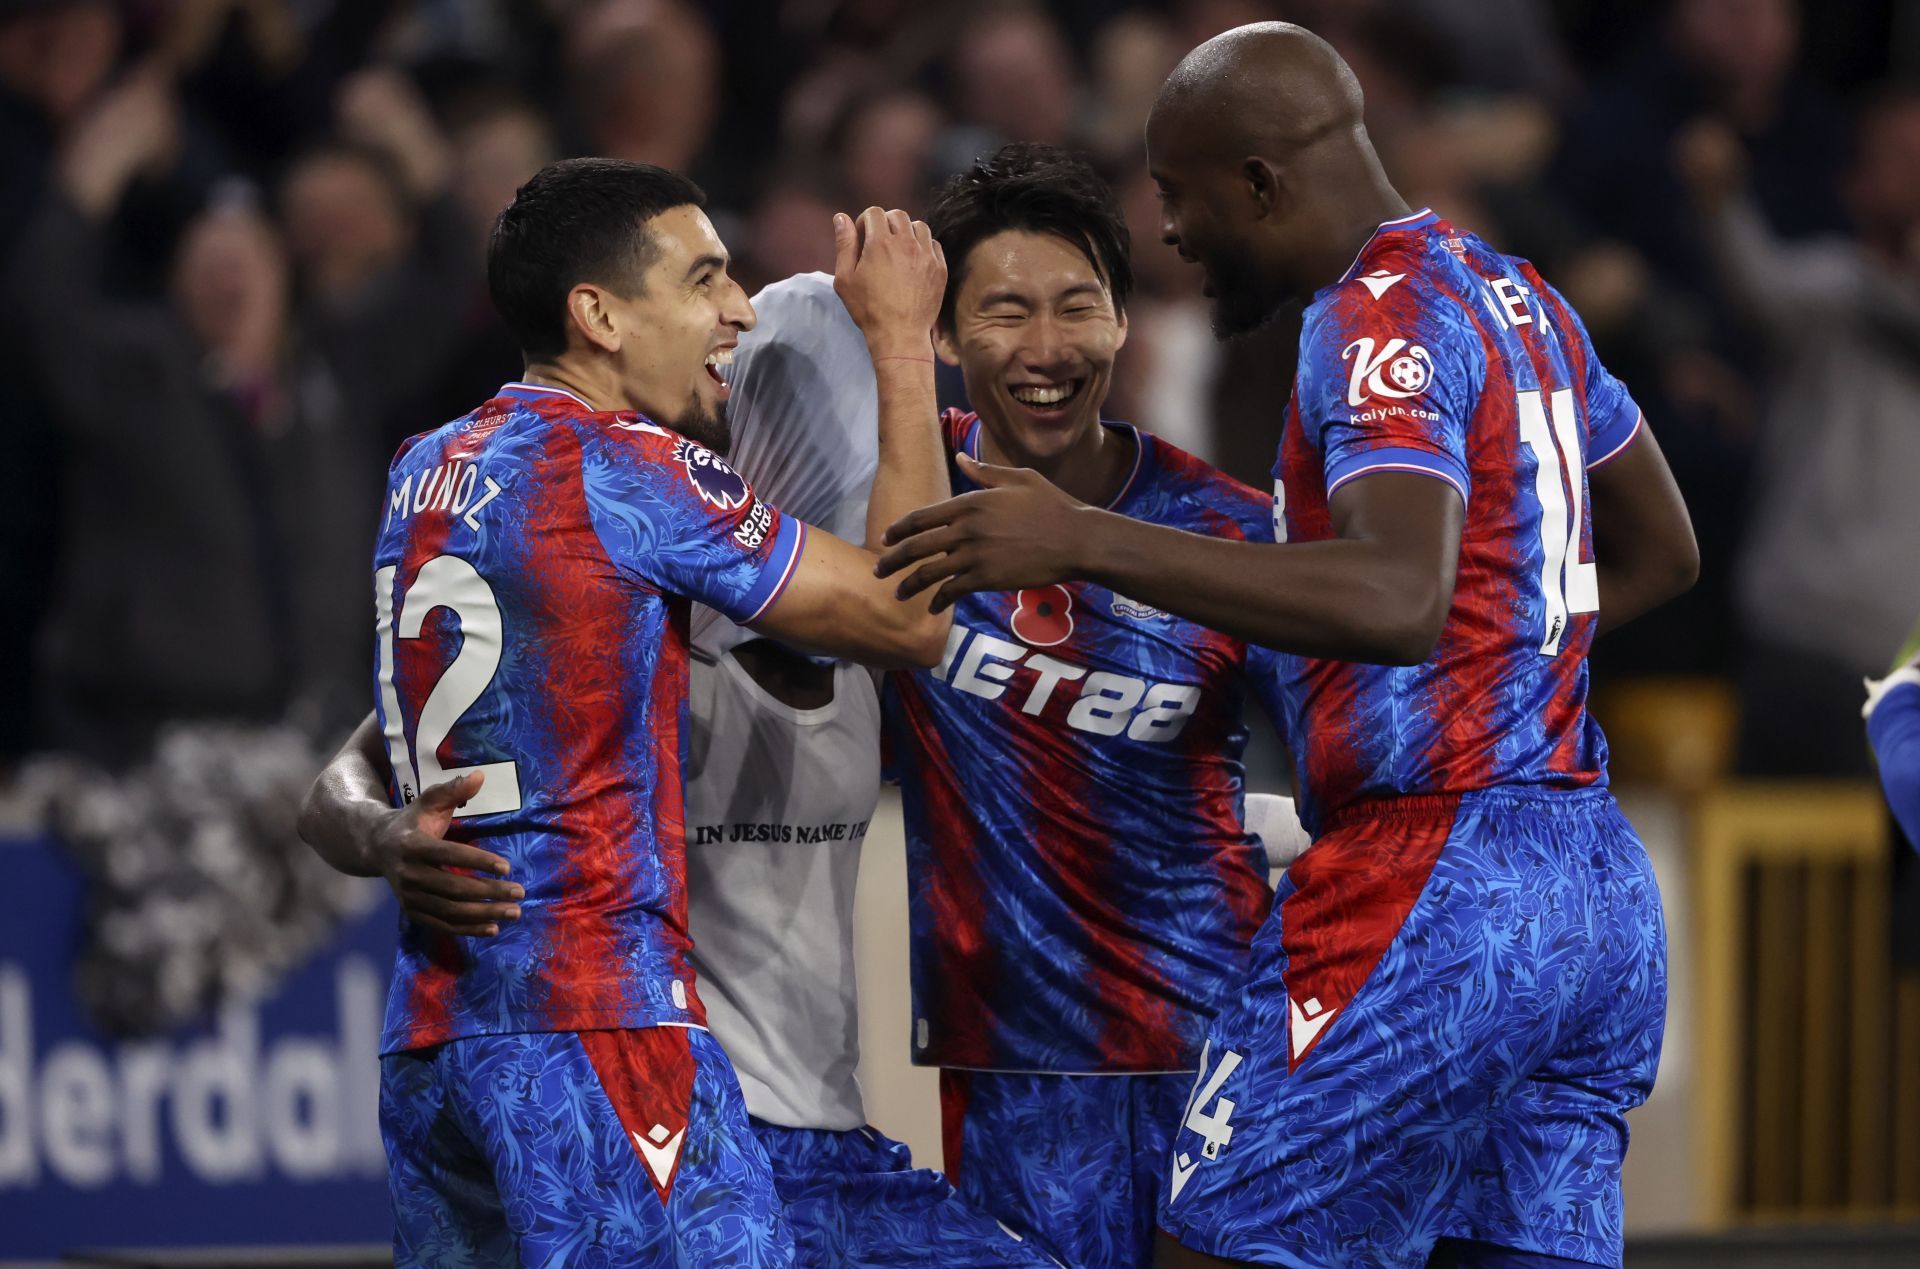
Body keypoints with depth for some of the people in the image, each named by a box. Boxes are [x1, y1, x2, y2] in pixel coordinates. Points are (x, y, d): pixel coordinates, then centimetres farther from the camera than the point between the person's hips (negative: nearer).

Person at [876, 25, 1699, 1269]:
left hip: (1433, 880, -9)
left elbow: (1400, 599, -29)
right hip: (1601, 886, 9)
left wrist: (1084, 541, -29)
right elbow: (1661, 552, 31)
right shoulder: (1516, 296, 17)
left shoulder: (1384, 318, -12)